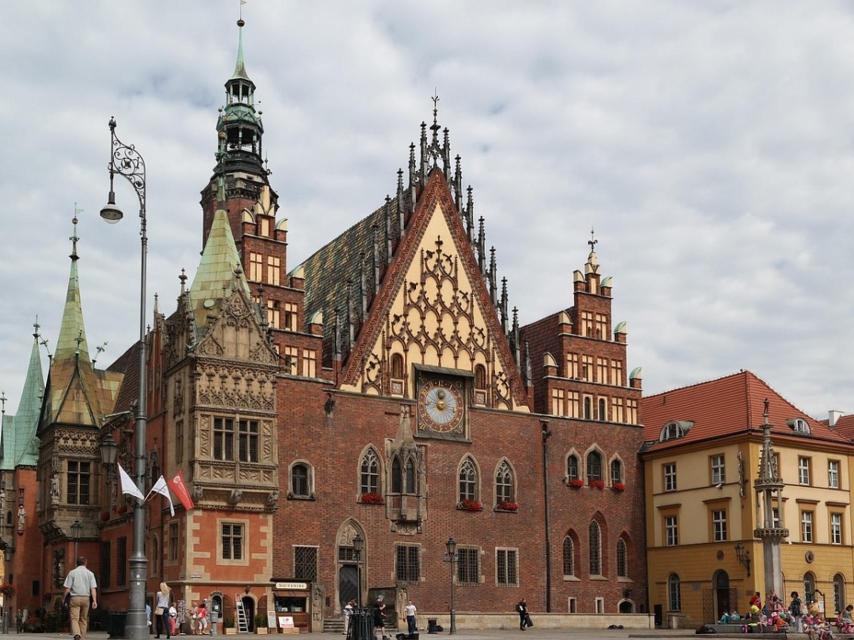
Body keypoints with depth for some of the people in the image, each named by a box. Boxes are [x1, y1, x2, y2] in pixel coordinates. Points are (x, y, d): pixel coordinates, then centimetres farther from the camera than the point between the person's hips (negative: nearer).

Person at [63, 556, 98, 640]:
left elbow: (67, 588, -1)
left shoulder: (72, 573, 2)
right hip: (86, 598, 2)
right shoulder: (90, 573, 5)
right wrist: (94, 601, -6)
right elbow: (93, 589, -3)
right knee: (83, 619, 14)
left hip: (75, 598, -2)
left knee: (74, 618, -6)